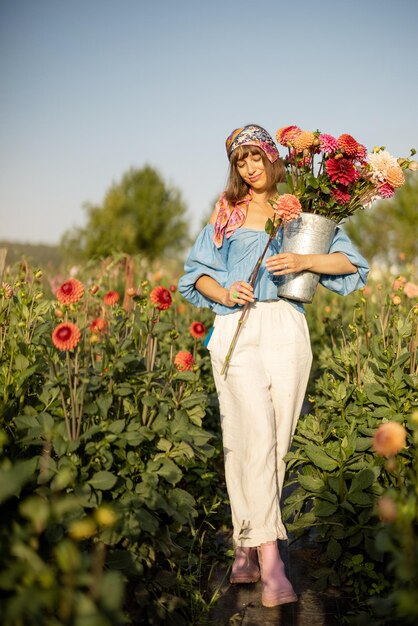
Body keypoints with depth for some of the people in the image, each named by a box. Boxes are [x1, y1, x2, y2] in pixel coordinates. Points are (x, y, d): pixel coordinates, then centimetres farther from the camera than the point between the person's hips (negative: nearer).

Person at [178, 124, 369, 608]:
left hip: (286, 330, 0)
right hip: (236, 329, 0)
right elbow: (197, 272, 17)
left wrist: (303, 261, -10)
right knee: (254, 434, -17)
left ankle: (246, 551, 8)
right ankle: (269, 559, -20)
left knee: (274, 442, -3)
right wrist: (224, 293, -4)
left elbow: (350, 262, 7)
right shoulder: (226, 213, 18)